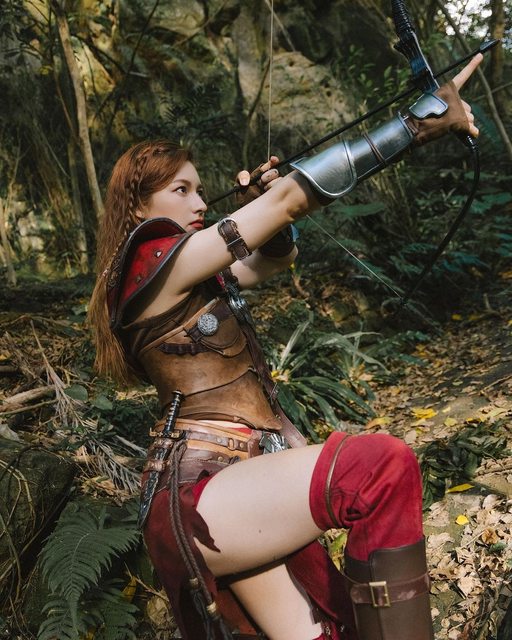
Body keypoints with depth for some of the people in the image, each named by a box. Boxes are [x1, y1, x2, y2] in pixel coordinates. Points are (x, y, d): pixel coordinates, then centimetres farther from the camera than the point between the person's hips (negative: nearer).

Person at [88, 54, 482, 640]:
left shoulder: (196, 276, 16)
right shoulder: (154, 264, -11)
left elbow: (280, 253, 29)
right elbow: (294, 195, -15)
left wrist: (259, 201, 7)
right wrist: (424, 119, -13)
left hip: (245, 480, 9)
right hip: (195, 498, -9)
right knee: (380, 464, -28)